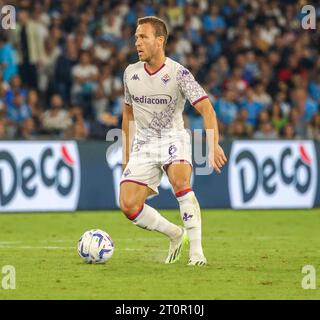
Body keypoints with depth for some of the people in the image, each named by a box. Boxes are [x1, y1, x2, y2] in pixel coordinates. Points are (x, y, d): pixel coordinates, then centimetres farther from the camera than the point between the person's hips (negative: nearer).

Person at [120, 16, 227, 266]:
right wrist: (126, 156, 17)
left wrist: (214, 145, -36)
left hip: (174, 139, -4)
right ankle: (176, 234, 14)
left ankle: (196, 249, -26)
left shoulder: (178, 73, -13)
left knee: (180, 181, -35)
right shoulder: (131, 73, 3)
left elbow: (206, 108, -21)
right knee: (128, 205, -11)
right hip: (143, 143, 4)